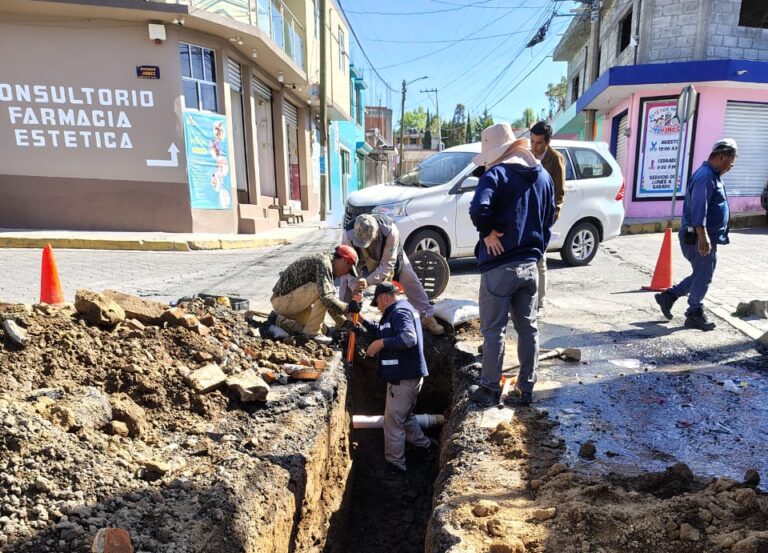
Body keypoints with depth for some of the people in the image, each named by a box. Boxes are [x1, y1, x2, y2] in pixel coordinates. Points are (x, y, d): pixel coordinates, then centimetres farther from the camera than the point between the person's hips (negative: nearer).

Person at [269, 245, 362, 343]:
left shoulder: (327, 265, 10)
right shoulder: (323, 262, -21)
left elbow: (332, 298, 15)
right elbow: (326, 297, -31)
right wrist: (347, 307, -19)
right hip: (282, 300, -10)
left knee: (322, 328, 8)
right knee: (321, 290, -27)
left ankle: (278, 320, 15)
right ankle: (311, 332, -13)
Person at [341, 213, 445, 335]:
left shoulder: (390, 231, -46)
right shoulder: (348, 235, -40)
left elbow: (387, 265, -42)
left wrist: (368, 281, -54)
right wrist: (355, 286, -43)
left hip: (390, 256, -1)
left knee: (410, 280, -9)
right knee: (347, 282, -11)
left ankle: (428, 317, 3)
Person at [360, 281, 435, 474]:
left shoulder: (399, 312, -17)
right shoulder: (400, 310, 16)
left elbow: (409, 337, -33)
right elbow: (382, 331, 24)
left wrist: (381, 343, -28)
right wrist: (362, 321, 13)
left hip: (404, 377, -11)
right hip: (409, 374, 11)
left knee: (393, 420, 1)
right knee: (404, 415, 27)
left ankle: (395, 464, 13)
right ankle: (424, 444, 41)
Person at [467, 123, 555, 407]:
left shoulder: (497, 174, -12)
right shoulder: (543, 176, 11)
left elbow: (478, 209, -30)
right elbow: (549, 220, 16)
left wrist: (487, 232, -14)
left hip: (499, 266, -6)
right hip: (530, 265, 7)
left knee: (493, 330, 4)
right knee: (528, 328, 15)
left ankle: (489, 389, 15)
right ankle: (526, 388, 25)